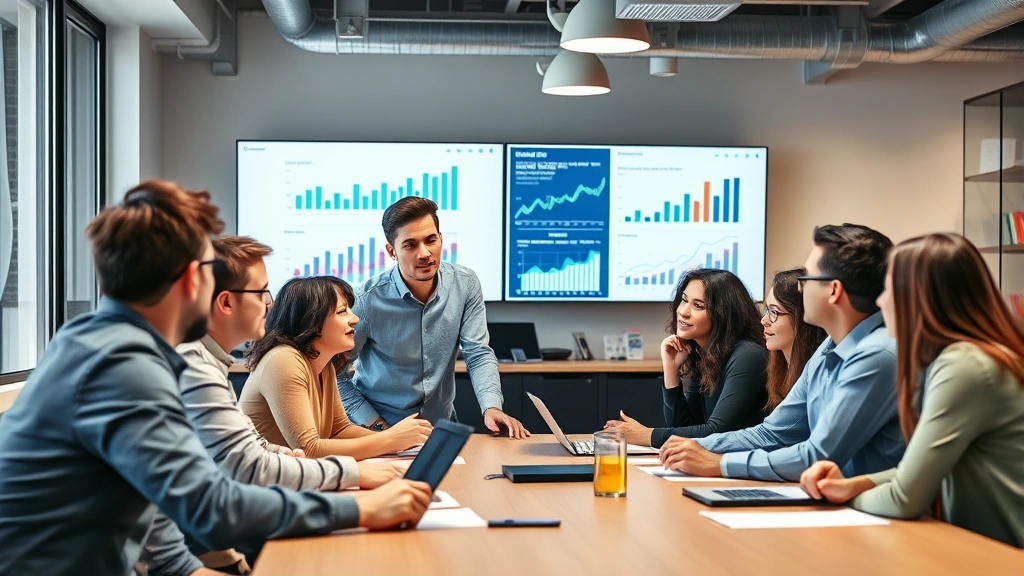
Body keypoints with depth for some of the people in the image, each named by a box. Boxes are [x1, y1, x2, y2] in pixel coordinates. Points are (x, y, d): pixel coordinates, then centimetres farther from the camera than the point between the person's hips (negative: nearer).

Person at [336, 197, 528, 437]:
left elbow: (478, 354, -5)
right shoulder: (367, 301, -17)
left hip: (441, 423, 3)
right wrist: (371, 421, -12)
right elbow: (334, 370, -8)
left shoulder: (465, 284, -7)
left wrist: (491, 407, -20)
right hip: (383, 428, -3)